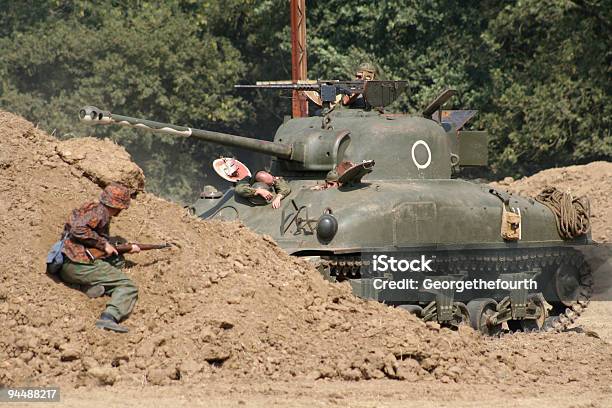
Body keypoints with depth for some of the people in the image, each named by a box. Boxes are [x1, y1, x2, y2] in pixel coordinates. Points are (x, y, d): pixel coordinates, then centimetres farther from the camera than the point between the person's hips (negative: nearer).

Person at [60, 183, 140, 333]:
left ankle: (99, 285, -5)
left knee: (117, 260, 23)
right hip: (79, 263, -9)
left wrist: (128, 248, 32)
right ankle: (108, 319, -34)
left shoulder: (91, 209, 26)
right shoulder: (99, 211, -3)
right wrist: (103, 244, -12)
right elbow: (78, 229, -20)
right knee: (128, 287, -8)